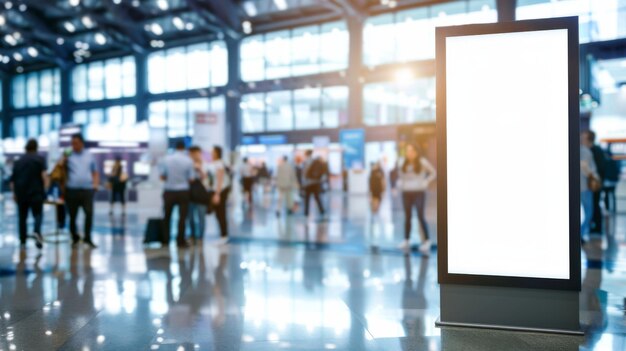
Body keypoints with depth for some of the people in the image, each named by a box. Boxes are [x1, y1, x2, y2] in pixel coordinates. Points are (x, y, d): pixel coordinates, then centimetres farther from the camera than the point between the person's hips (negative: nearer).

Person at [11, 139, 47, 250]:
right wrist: (45, 189, -3)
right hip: (35, 193, -4)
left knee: (22, 217, 11)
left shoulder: (18, 161, 15)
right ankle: (37, 232, -26)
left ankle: (23, 241, 11)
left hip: (21, 194, 4)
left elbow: (13, 180, 17)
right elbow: (44, 175, -13)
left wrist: (15, 193, 26)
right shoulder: (39, 159, 1)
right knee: (38, 214, 2)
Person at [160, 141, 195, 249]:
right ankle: (180, 241, 3)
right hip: (183, 191, -2)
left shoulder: (166, 159, -3)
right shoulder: (188, 160, -6)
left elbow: (162, 176, -1)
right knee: (182, 217, 4)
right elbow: (191, 178, -4)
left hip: (169, 191, 2)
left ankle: (165, 240, 19)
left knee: (167, 216, 14)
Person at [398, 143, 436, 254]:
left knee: (420, 216, -10)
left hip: (419, 192, -4)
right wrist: (400, 183, 8)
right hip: (406, 193, 4)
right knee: (407, 217, 6)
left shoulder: (422, 162, -5)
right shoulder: (404, 163, 7)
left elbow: (433, 172, 2)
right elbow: (400, 174, 24)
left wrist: (425, 182, -6)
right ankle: (406, 241, 11)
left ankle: (427, 241, -4)